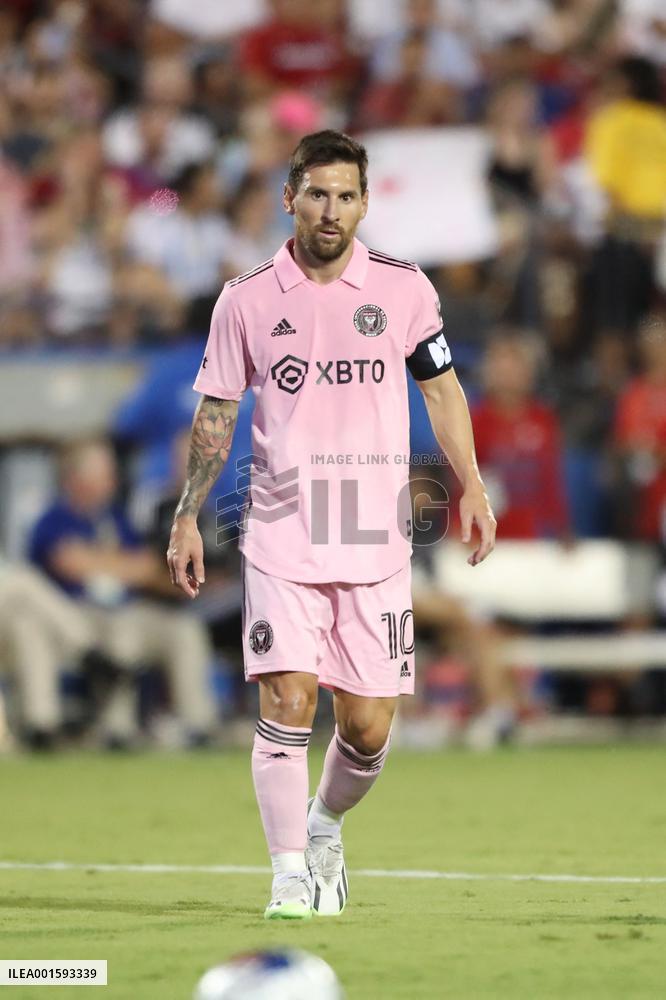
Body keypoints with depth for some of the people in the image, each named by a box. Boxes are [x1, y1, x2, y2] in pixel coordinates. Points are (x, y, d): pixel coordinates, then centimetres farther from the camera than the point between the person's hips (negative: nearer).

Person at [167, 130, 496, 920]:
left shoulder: (403, 288, 3)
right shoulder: (246, 300, 2)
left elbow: (441, 388, 12)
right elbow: (215, 412, 8)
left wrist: (472, 489, 3)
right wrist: (187, 519, 5)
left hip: (376, 542, 1)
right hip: (282, 539, -1)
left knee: (367, 727, 2)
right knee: (288, 699, -14)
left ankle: (324, 828, 31)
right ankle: (290, 876, -6)